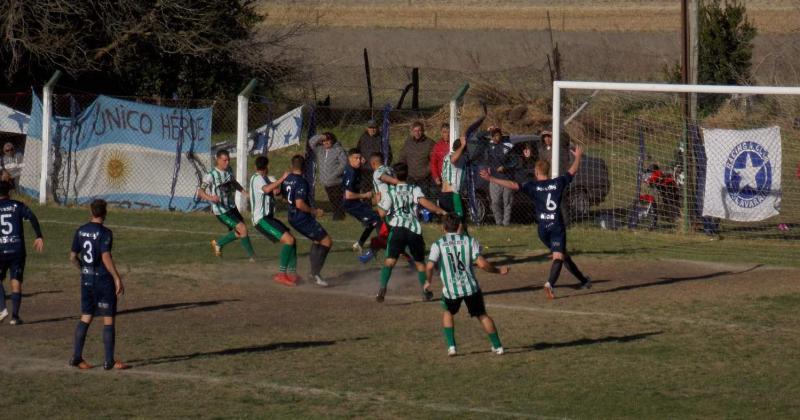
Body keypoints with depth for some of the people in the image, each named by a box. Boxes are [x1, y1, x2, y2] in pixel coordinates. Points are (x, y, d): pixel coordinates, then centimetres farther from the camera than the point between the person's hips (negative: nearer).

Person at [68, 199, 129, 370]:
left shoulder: (80, 231, 5)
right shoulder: (104, 233, -14)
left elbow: (73, 256, 10)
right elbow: (106, 257, -23)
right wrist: (117, 278, -20)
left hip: (86, 279, 6)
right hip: (103, 279, -6)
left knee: (85, 318, 13)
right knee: (108, 319, 1)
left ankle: (77, 357, 10)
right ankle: (109, 361, 2)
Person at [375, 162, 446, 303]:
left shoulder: (389, 191, 9)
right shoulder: (415, 189, 10)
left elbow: (382, 213, 3)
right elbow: (423, 201, -10)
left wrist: (378, 204, 23)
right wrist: (441, 211, -5)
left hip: (398, 228, -1)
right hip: (415, 229, 1)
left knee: (390, 260, -7)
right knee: (419, 262, 18)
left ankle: (382, 288, -26)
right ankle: (425, 291, 20)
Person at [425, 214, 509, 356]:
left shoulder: (438, 244, -1)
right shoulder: (470, 241, 0)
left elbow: (430, 266, -11)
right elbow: (481, 264, -9)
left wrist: (428, 281, 8)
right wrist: (498, 270, 6)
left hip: (450, 289, 0)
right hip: (470, 286, 0)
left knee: (448, 313, 26)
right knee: (482, 315, 16)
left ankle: (451, 346, 14)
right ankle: (497, 346, 19)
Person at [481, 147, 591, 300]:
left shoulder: (533, 186, -1)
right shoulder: (558, 183, 3)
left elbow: (513, 185, -14)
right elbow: (573, 171, 19)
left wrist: (491, 179, -14)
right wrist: (578, 156, 38)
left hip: (543, 228, 2)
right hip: (557, 226, -2)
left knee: (562, 255, 19)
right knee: (558, 257, -11)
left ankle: (583, 280, 30)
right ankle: (550, 283, -36)